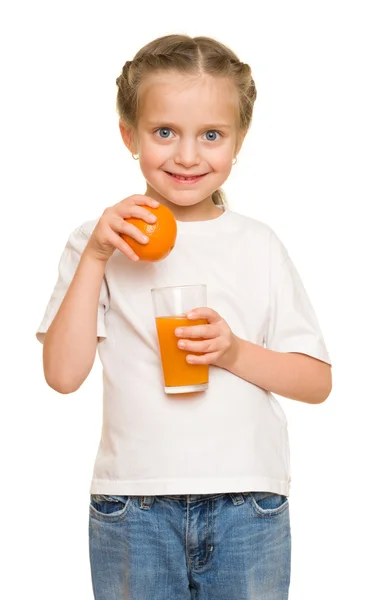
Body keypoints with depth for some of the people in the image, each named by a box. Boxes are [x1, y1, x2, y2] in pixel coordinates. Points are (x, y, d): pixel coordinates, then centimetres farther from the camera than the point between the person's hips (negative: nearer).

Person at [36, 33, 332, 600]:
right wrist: (94, 257, -13)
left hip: (249, 507, 1)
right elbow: (64, 374, -8)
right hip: (133, 508, -1)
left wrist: (235, 352, -13)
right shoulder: (102, 241, 1)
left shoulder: (259, 245, 4)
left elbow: (318, 381, 4)